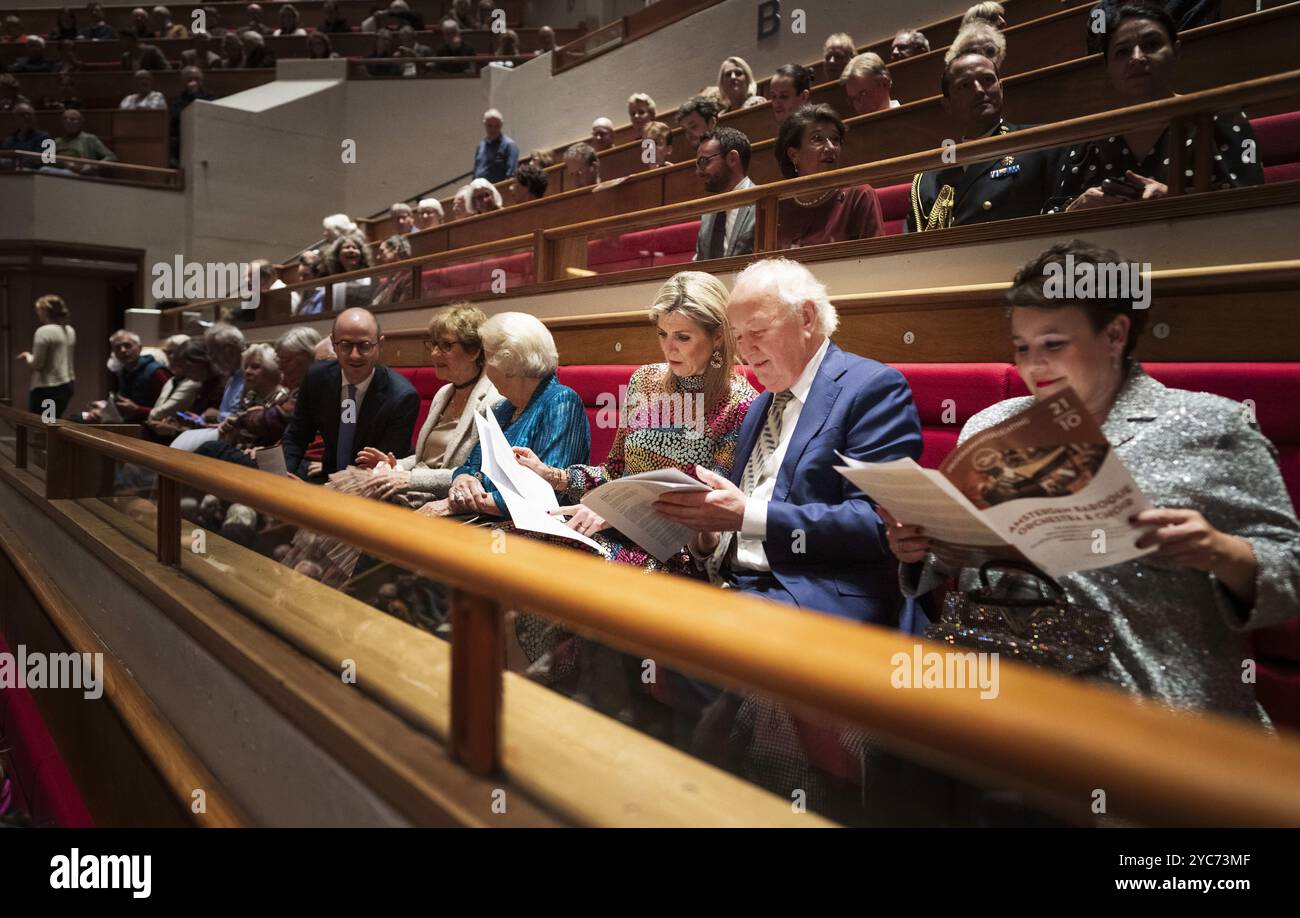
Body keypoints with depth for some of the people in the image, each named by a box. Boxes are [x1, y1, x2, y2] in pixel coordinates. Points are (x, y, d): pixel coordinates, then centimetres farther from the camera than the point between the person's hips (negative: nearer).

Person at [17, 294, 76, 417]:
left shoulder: (44, 331, -14)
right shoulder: (70, 331, 9)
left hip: (47, 389, -8)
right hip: (67, 385, 8)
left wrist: (27, 356, 4)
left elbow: (37, 364, -14)